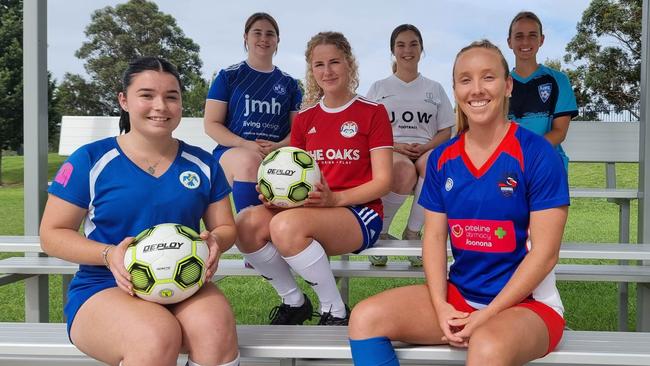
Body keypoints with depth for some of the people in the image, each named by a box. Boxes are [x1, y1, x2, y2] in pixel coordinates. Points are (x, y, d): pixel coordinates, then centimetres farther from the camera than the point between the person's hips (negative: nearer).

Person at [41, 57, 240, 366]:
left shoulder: (203, 164, 9)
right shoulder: (90, 160, 0)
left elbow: (225, 227, 15)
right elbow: (52, 235, 1)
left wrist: (214, 242, -10)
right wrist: (109, 255, -18)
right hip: (104, 288, -2)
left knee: (216, 327, -32)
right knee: (157, 337, -36)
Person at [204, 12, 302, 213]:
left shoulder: (289, 83, 20)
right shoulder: (229, 76, 13)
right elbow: (211, 124, 6)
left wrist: (278, 146, -10)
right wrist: (245, 144, -12)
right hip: (232, 151, -2)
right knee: (249, 161, -39)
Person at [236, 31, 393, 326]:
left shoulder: (373, 112, 0)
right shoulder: (304, 119, 14)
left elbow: (382, 181, -6)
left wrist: (334, 198, -21)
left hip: (360, 214, -5)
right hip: (310, 211, 5)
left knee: (286, 225, -34)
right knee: (246, 222, -23)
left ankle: (335, 311, -14)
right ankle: (294, 301, -1)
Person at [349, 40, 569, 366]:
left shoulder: (537, 154, -10)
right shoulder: (441, 159, 4)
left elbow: (544, 253, -13)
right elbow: (434, 237, 4)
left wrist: (485, 316, -17)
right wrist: (440, 306, -12)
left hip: (526, 301, -5)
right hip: (459, 294, 5)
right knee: (366, 318, -13)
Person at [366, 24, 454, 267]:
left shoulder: (434, 88, 21)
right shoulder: (379, 88, 18)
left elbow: (446, 131, 15)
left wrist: (425, 147, -8)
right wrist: (395, 145, -10)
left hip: (426, 150, 2)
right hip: (389, 151, -1)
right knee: (405, 172, -40)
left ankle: (412, 233, -22)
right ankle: (380, 232, -16)